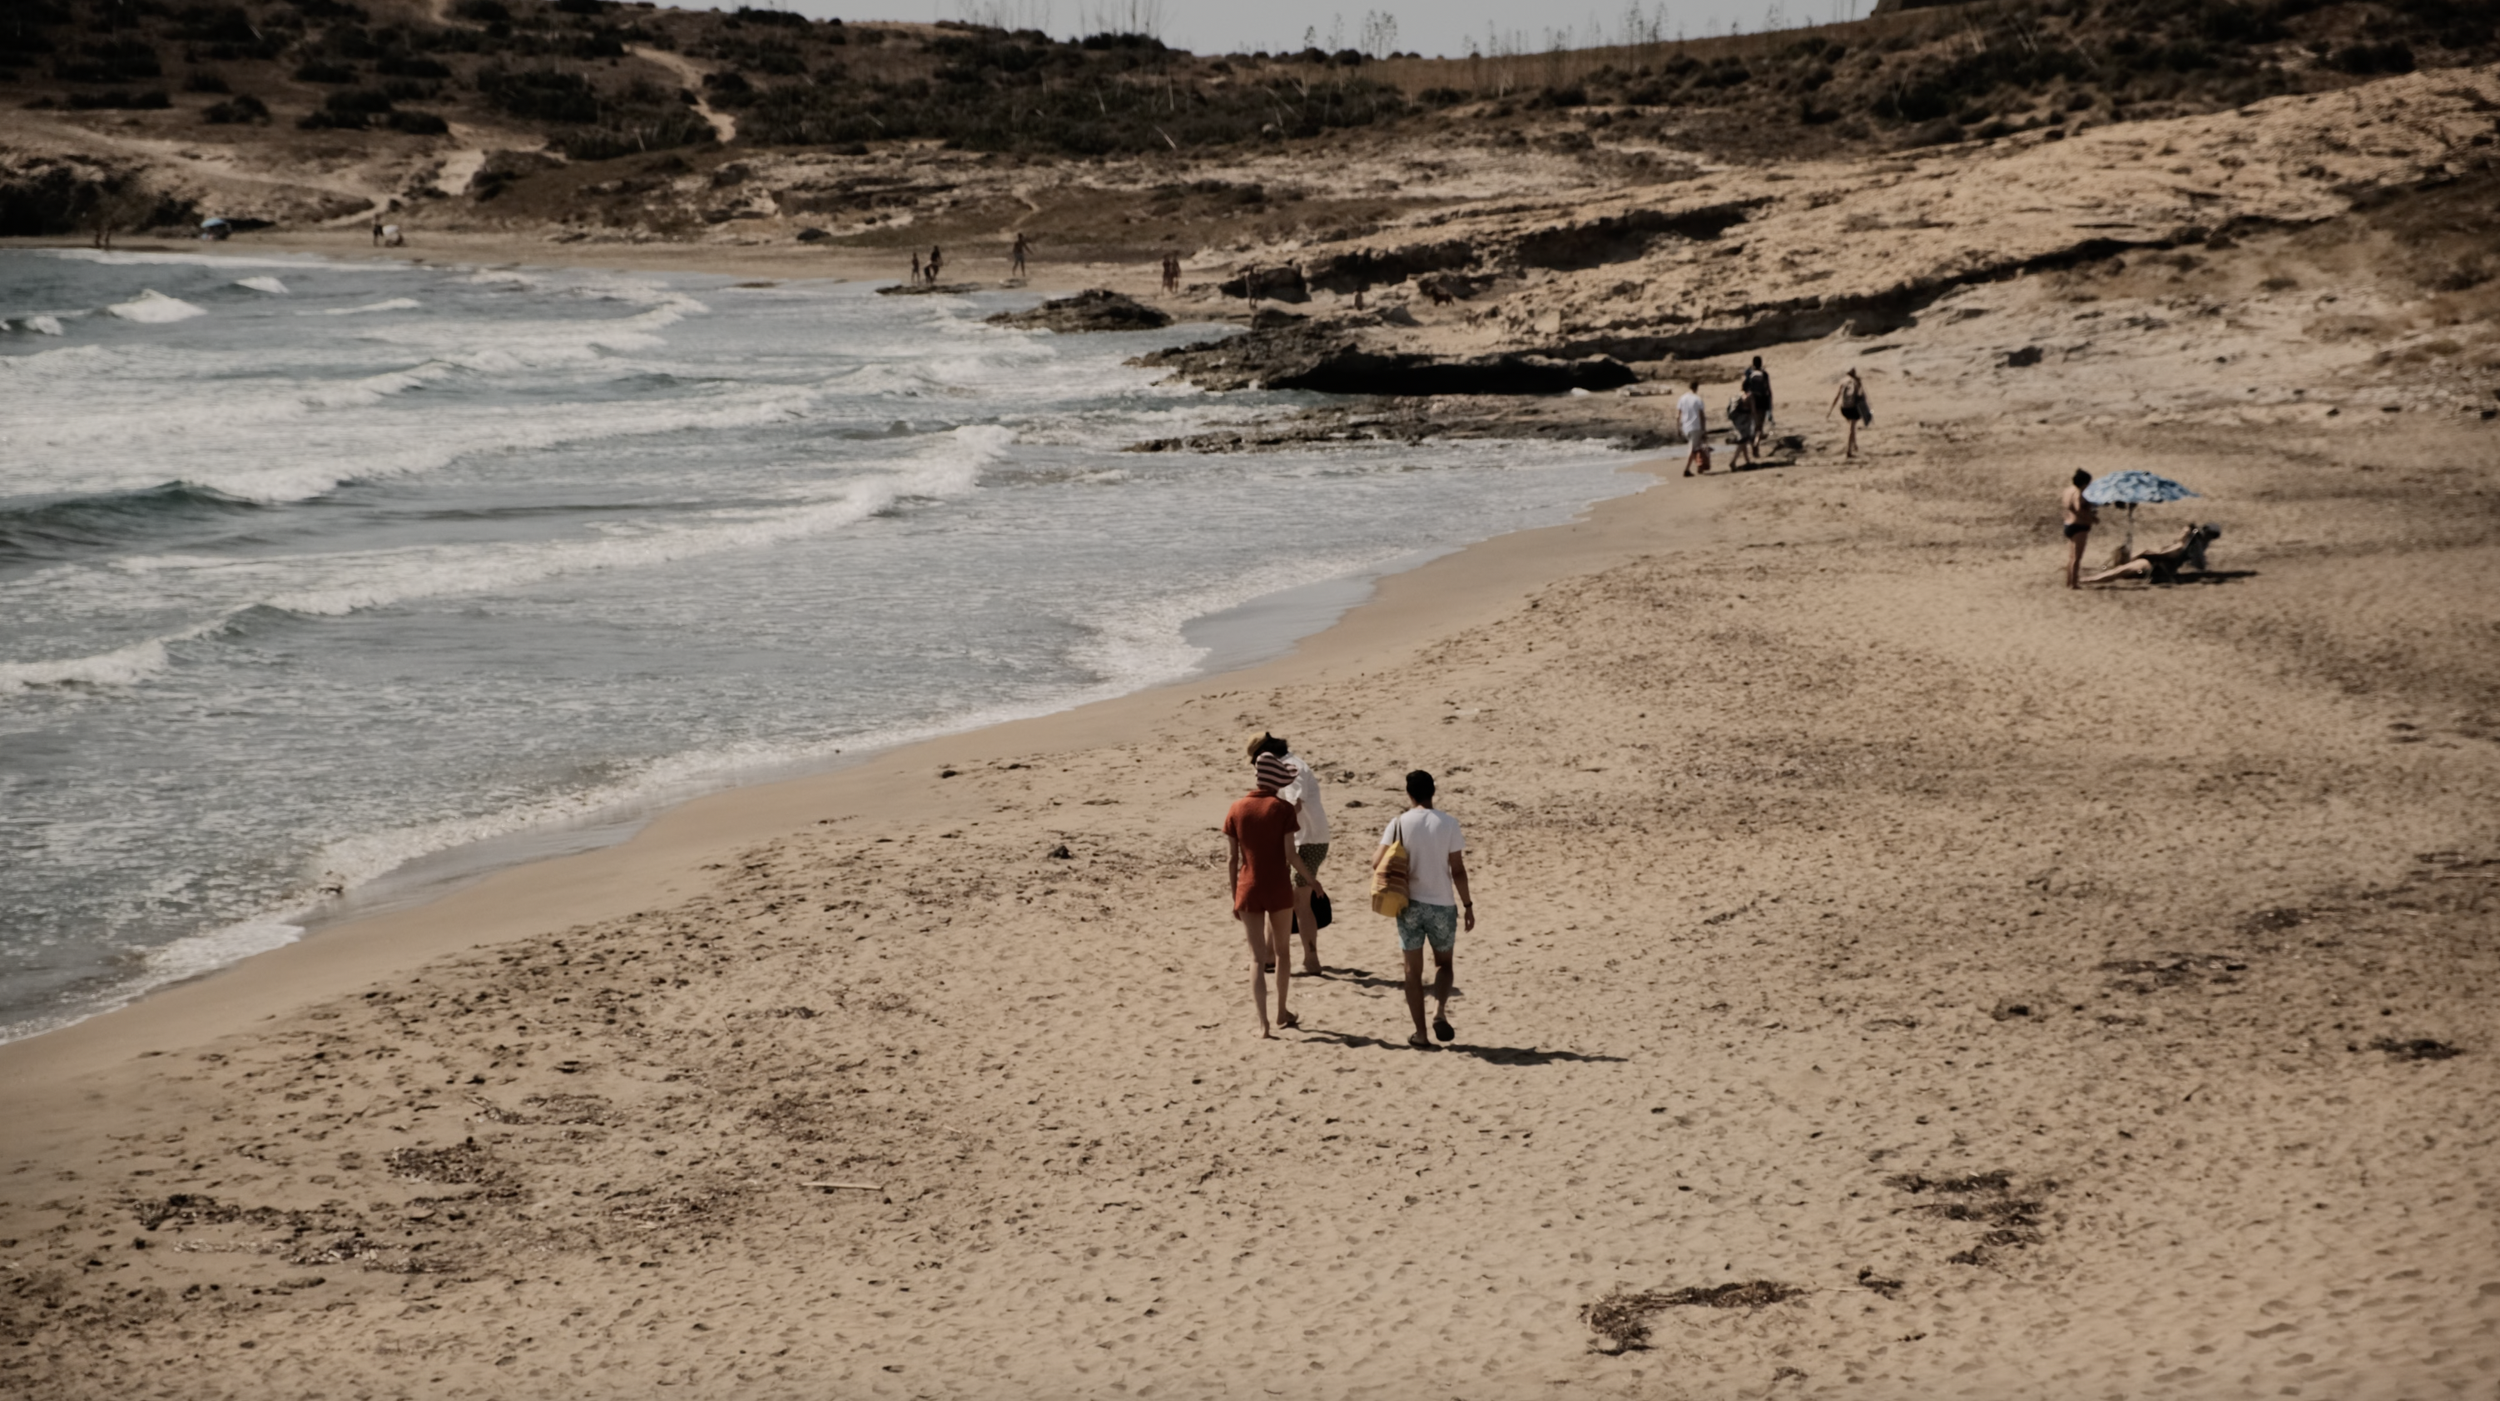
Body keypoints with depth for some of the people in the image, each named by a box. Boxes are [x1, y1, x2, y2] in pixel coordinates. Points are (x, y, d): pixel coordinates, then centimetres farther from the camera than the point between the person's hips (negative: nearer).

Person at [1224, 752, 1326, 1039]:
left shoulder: (1236, 809, -2)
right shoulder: (1282, 809, -8)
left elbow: (1232, 857, 0)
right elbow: (1290, 855, -10)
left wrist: (1234, 897, 8)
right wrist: (1312, 880, 6)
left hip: (1249, 891, 1)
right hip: (1279, 889, -1)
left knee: (1258, 959, 2)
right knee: (1282, 951, 19)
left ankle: (1264, 1025, -6)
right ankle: (1282, 1012, 31)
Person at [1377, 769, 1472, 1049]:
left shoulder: (1399, 823, -6)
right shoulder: (1449, 824, -6)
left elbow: (1377, 863, -7)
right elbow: (1458, 870, -6)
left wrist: (1384, 838, 13)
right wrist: (1467, 905, 2)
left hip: (1410, 905, 0)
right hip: (1442, 905, 0)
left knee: (1413, 970, 10)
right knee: (1444, 963, 18)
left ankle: (1420, 1032, 9)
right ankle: (1439, 1011, -7)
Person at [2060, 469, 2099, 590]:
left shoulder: (2068, 490, 10)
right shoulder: (2078, 493, -17)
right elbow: (2078, 509, -30)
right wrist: (2092, 517, -21)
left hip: (2068, 525, 10)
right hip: (2079, 527, -10)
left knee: (2071, 556, 17)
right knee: (2077, 557, -6)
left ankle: (2068, 581, 24)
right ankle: (2073, 583, -6)